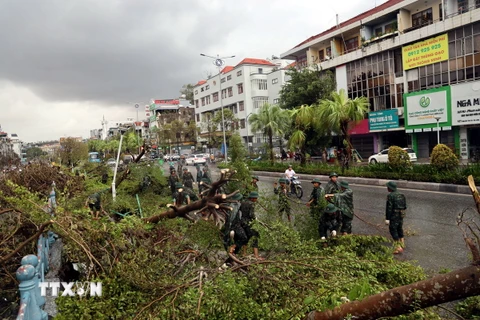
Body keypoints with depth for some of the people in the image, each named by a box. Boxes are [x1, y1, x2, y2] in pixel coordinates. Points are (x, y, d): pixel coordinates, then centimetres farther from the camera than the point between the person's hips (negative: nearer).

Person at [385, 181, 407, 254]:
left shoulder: (390, 196, -16)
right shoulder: (401, 195, 8)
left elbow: (389, 208, -20)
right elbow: (404, 206, 14)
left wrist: (387, 219, -18)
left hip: (393, 216, -8)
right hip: (401, 215, 8)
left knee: (393, 230, -2)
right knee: (399, 229, 23)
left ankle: (399, 247, -6)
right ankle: (402, 244, 36)